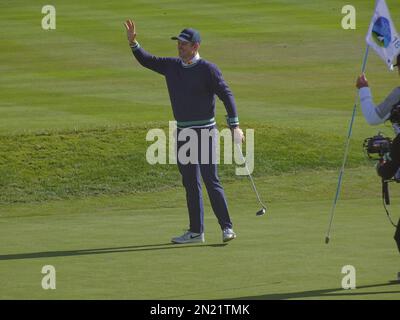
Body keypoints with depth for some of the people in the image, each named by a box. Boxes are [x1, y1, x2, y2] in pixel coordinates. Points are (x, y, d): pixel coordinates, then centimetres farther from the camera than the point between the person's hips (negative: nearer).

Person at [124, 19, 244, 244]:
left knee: (211, 181, -11)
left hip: (204, 132, -7)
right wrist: (133, 42, 1)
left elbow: (227, 95, -15)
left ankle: (227, 227, -8)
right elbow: (146, 60, 18)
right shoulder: (172, 66, 8)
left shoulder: (208, 70, -11)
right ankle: (196, 231, 15)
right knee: (190, 183, 10)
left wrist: (235, 127, -22)